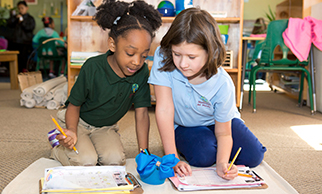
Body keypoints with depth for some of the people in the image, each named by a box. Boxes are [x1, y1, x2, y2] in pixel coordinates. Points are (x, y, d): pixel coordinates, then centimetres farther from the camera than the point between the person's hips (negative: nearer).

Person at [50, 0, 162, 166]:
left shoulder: (142, 72, -17)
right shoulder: (92, 68, -26)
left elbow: (141, 113, -15)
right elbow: (74, 105, -15)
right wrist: (72, 132, -36)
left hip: (106, 127, 3)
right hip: (78, 122, -3)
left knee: (115, 160, -22)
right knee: (86, 162, -23)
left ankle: (92, 147, 11)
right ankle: (58, 150, 9)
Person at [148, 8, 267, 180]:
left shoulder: (222, 84, -29)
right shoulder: (163, 57, -31)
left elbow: (223, 133, -18)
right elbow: (164, 109, -30)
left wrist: (222, 164, -39)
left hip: (218, 122, 1)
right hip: (184, 126, 0)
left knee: (253, 156, -15)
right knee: (202, 156, -29)